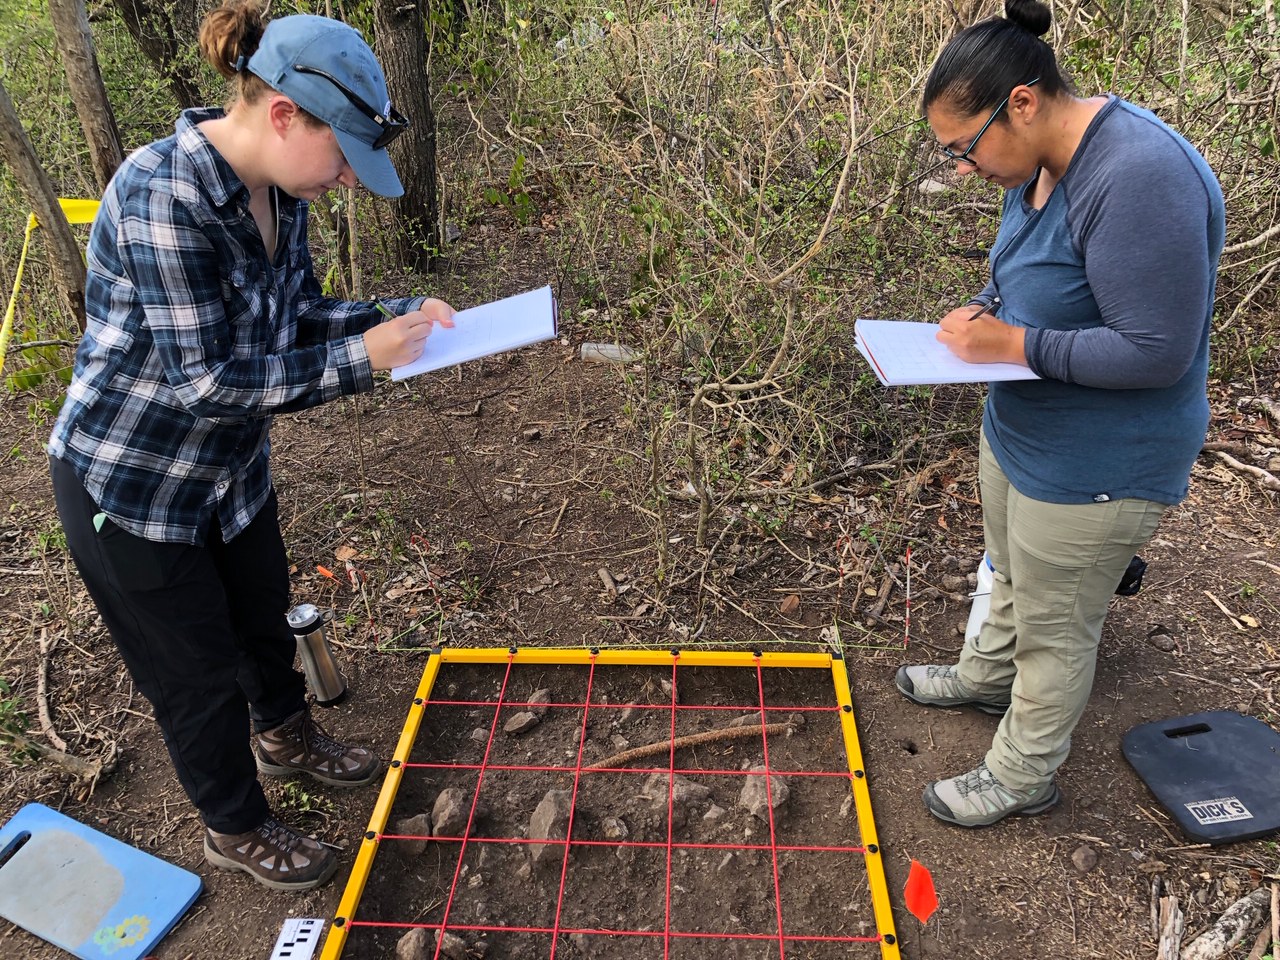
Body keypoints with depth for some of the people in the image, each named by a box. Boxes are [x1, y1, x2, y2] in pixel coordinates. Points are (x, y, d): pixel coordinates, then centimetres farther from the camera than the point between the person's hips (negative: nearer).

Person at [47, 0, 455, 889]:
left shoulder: (278, 191, -7)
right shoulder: (163, 198, -32)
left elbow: (299, 315, 2)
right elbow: (206, 379, -31)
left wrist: (403, 316, -13)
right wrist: (361, 360, -28)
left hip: (231, 465, 8)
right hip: (131, 483, -7)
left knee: (266, 615, 26)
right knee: (200, 672, 10)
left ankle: (285, 736, 56)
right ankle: (236, 829, 37)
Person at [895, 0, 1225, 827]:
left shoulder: (1140, 176, -30)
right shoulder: (1037, 164, -1)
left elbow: (1156, 352, -30)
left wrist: (1016, 345, -26)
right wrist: (987, 314, -4)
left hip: (1094, 469, -9)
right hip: (1019, 433, 9)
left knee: (1055, 626, 10)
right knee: (1012, 576, 30)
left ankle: (1023, 777, 33)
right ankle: (986, 678, 56)